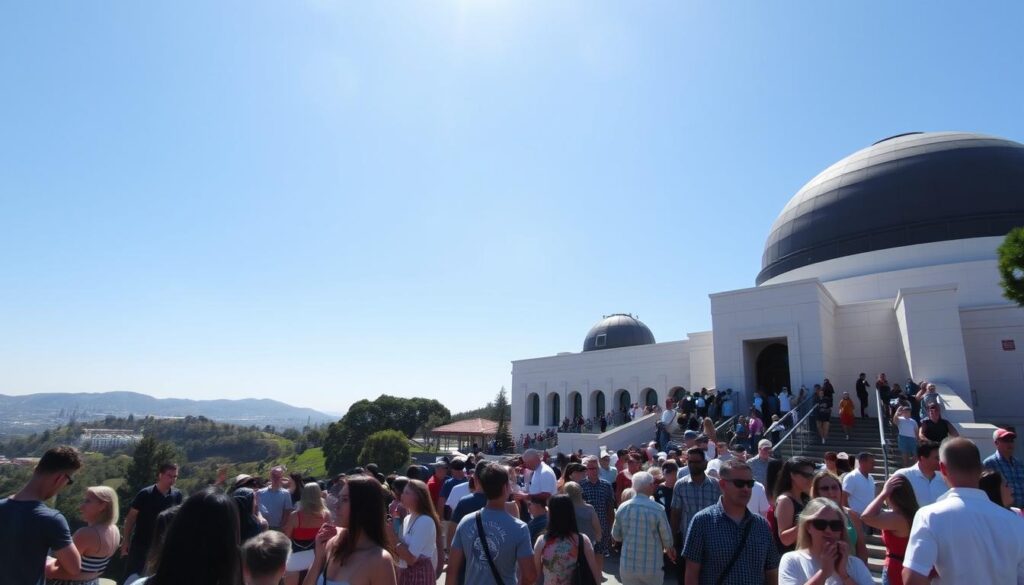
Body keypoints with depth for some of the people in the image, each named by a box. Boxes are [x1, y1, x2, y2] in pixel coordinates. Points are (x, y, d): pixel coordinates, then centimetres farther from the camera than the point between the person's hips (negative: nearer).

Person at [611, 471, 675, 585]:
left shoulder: (622, 508, -4)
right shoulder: (657, 509, -15)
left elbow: (616, 536, 5)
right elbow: (667, 537, -5)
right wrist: (669, 549, 17)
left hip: (628, 566, 2)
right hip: (652, 566, -2)